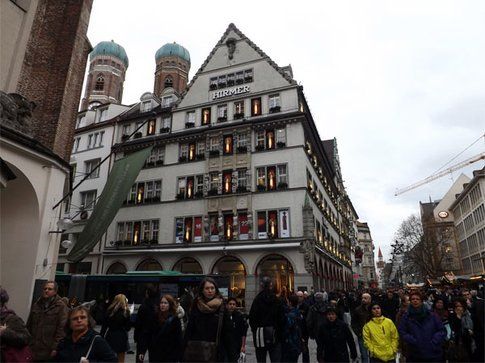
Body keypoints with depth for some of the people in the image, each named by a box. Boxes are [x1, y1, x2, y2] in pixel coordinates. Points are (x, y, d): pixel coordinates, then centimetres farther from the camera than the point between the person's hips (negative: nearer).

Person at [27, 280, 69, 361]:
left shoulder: (61, 307, -8)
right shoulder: (36, 305, 12)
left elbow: (62, 328, -13)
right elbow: (29, 325, 16)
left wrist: (56, 348, -17)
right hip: (33, 350, 5)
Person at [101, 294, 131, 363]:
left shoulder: (110, 311, -2)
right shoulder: (125, 312, -10)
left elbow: (104, 326, -1)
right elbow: (128, 327, -6)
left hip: (110, 336, 3)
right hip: (121, 337, -3)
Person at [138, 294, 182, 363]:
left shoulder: (174, 320, -6)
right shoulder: (154, 318, 1)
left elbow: (178, 340, -6)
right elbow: (146, 335, 1)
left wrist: (177, 357, -10)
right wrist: (142, 351, -5)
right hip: (154, 356, 3)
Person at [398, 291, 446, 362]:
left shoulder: (431, 315, 3)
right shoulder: (406, 317, 0)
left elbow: (442, 330, 5)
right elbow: (402, 332, -3)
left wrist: (434, 342, -8)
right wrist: (413, 342, -16)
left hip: (434, 354, 1)